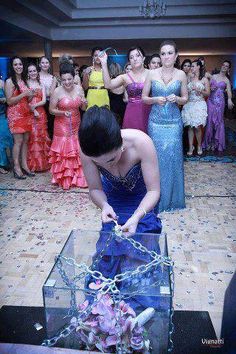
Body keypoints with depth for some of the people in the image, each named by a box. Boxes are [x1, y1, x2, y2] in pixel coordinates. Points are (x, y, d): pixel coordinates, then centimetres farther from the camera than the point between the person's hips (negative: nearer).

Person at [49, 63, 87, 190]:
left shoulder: (79, 88, -2)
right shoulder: (57, 91, -12)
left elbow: (83, 108, 6)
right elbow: (51, 110, -6)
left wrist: (84, 103, -16)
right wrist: (63, 113, -23)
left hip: (76, 125, 4)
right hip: (62, 126, -3)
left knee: (77, 151, 8)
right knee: (64, 150, 2)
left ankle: (78, 177, 22)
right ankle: (64, 179, 15)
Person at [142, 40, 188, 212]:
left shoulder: (181, 74, 3)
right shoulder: (152, 73, 1)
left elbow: (185, 99, 10)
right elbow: (144, 98, 6)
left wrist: (176, 99, -11)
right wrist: (156, 99, -13)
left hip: (174, 121, 0)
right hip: (156, 121, 0)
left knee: (173, 156, 0)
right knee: (157, 156, 1)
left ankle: (172, 197, 18)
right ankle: (157, 196, 17)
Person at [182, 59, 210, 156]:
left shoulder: (204, 79, 3)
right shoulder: (189, 78, 9)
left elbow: (208, 93, 1)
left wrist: (199, 90, -13)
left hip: (199, 104, -2)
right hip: (189, 104, 2)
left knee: (198, 127, -4)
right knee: (190, 126, -1)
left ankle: (199, 146, 15)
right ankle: (190, 147, 6)